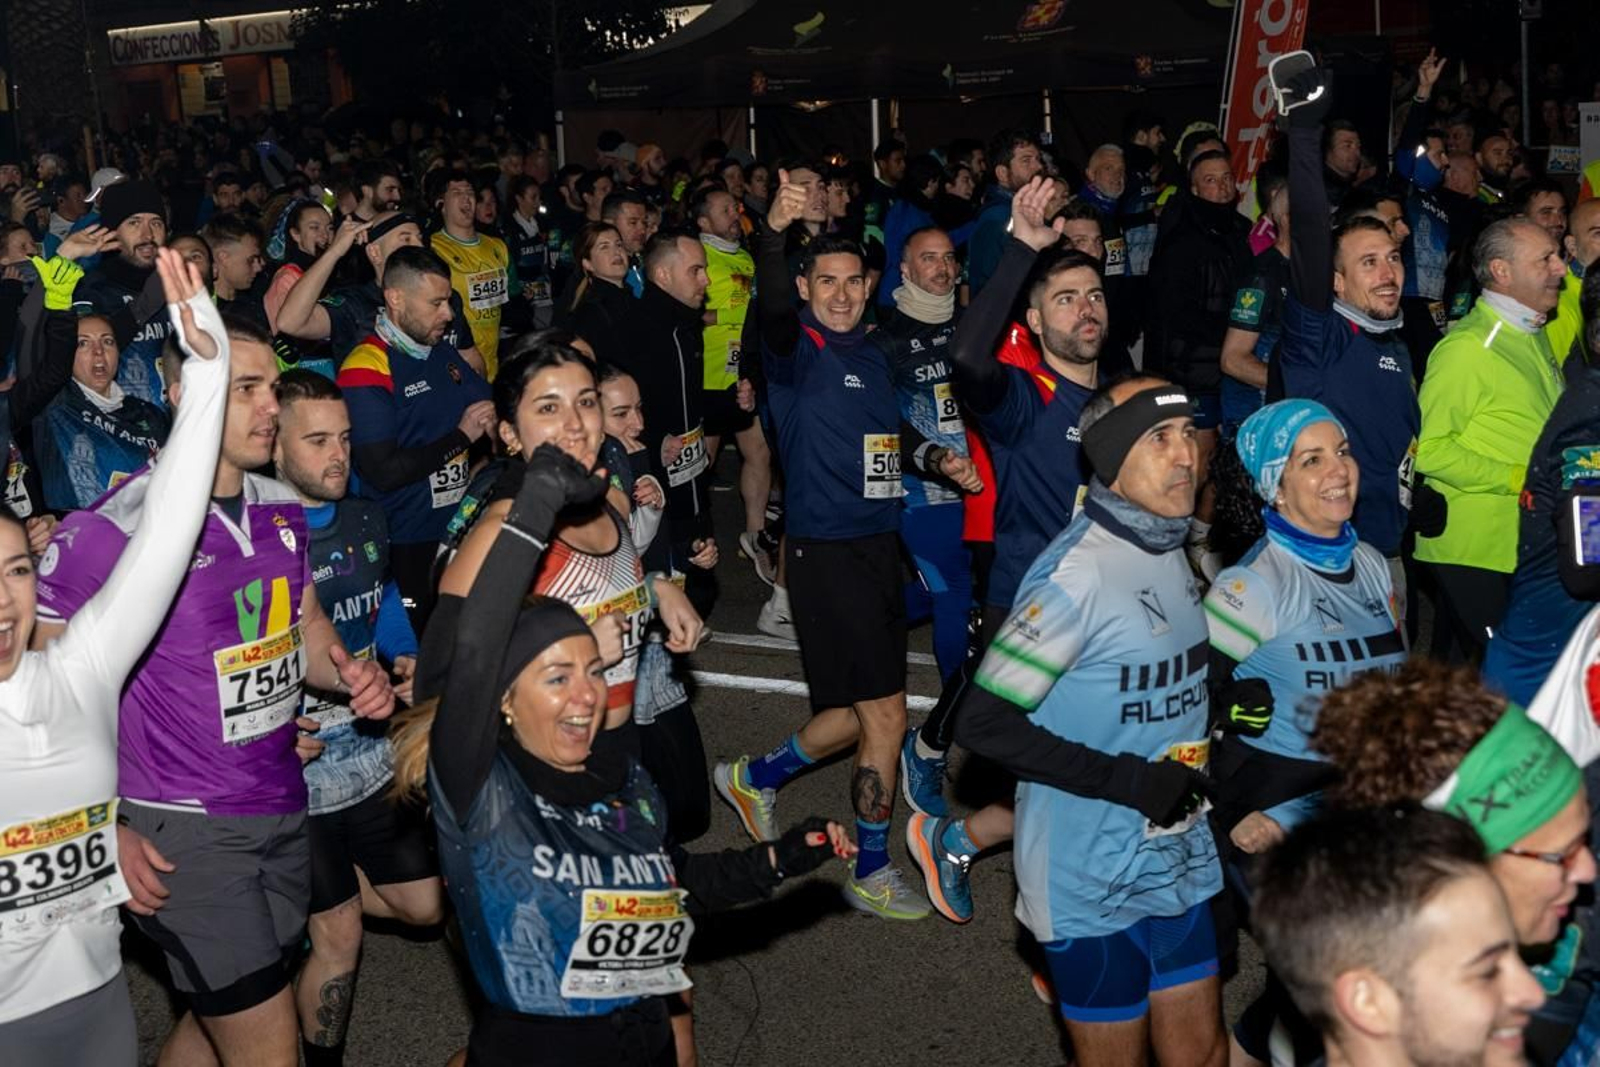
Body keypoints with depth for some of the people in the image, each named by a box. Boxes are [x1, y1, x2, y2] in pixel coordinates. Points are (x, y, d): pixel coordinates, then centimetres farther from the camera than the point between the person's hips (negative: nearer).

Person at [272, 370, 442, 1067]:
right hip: (296, 770, -7)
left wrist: (410, 662, 2)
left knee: (423, 905, 15)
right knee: (340, 934, 5)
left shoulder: (364, 521, 2)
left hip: (370, 756, 7)